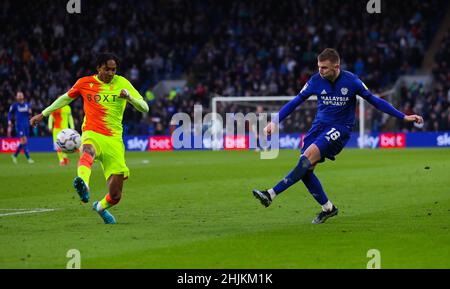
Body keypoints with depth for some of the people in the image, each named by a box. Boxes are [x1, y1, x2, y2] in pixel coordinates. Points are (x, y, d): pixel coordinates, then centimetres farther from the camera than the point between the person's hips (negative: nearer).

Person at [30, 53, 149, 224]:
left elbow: (144, 108, 2)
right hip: (92, 134, -1)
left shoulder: (122, 83, 6)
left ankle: (101, 207, 35)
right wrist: (43, 114, 26)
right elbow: (66, 98, 25)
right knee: (88, 151, -42)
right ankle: (83, 184, -72)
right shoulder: (85, 83, 6)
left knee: (115, 195, -1)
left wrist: (129, 97, -19)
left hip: (114, 139, 1)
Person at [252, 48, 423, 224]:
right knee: (305, 170, -8)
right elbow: (296, 102, 5)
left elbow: (374, 100, -1)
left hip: (340, 129, -5)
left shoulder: (351, 81, -10)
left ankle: (272, 194, -30)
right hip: (319, 125, 5)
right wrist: (275, 121, -3)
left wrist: (403, 117, 0)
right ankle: (328, 208, 11)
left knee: (308, 155, -26)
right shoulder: (316, 81, -2)